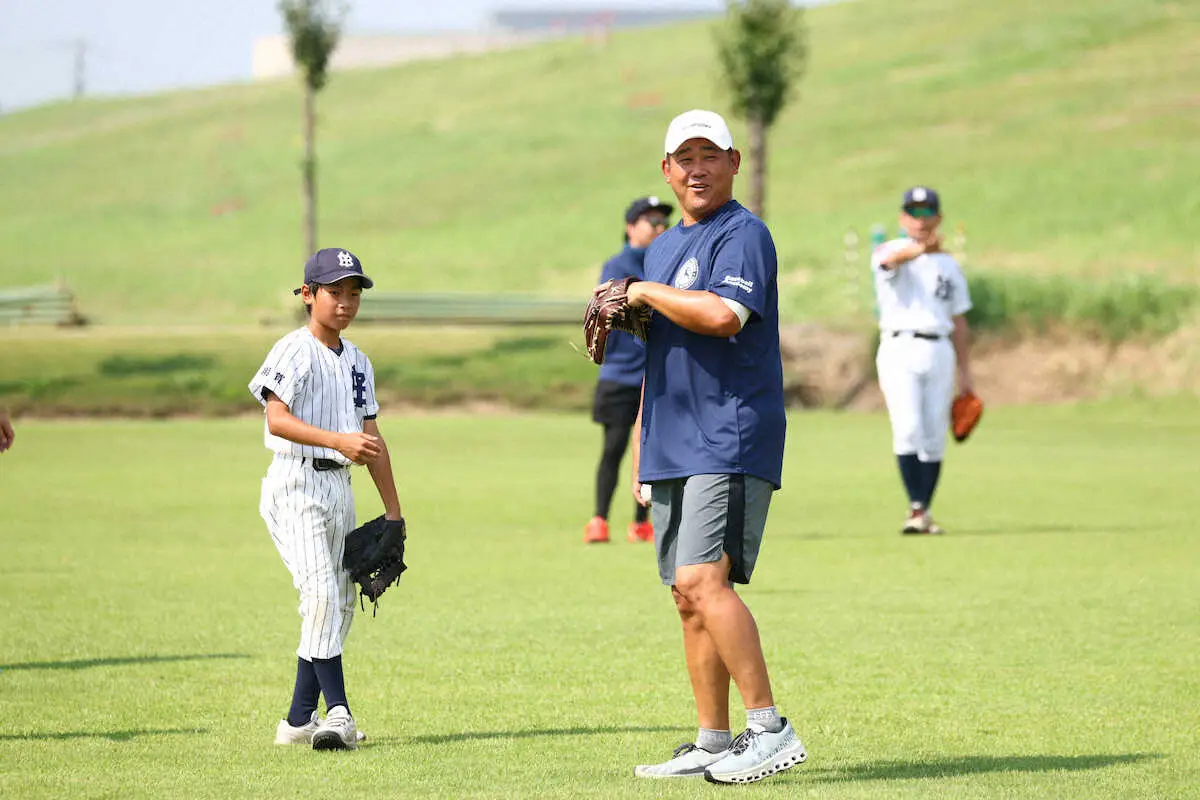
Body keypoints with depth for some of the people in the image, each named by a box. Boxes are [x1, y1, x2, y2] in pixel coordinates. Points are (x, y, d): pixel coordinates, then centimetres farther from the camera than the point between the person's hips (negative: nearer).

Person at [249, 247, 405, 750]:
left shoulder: (357, 362, 16)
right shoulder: (293, 351, -8)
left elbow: (372, 437, 20)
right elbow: (277, 418, -22)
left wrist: (393, 511, 19)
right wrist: (338, 440, -35)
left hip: (340, 486, 8)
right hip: (296, 483, -8)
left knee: (339, 605, 8)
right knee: (321, 593, -19)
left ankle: (298, 721, 13)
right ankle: (337, 712, -23)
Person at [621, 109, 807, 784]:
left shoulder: (743, 235, -7)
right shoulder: (663, 248, 21)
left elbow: (723, 314, -26)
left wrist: (643, 293, -12)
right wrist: (643, 452, 23)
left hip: (731, 443, -9)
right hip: (674, 451, 9)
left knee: (704, 580, -20)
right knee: (690, 598, 8)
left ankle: (770, 729, -19)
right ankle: (713, 745, 11)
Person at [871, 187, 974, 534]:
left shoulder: (948, 265, 17)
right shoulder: (889, 252, 4)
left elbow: (959, 323, 18)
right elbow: (893, 258, -24)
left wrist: (965, 373, 11)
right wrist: (920, 249, -46)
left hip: (939, 352, 4)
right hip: (899, 350, -4)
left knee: (934, 437, 2)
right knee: (908, 428, -17)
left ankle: (924, 514, 9)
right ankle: (915, 508, -17)